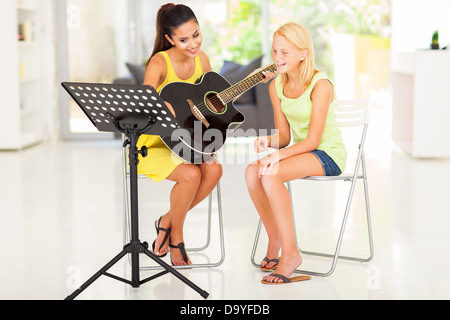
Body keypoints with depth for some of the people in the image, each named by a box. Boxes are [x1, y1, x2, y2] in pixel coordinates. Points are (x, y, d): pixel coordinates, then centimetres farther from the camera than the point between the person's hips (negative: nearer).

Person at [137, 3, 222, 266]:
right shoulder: (160, 62, -19)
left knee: (214, 170, -23)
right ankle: (175, 235, -2)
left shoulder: (201, 59, 2)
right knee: (190, 174, -31)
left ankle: (168, 221, -1)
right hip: (153, 145, -6)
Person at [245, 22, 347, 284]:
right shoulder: (277, 86, 3)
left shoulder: (320, 85, -18)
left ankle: (290, 254, -18)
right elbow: (285, 136, 6)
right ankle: (274, 242, -4)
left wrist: (278, 155, -31)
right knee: (253, 171, -21)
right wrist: (268, 141, -17)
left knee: (270, 176, -30)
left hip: (329, 154, -7)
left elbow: (312, 140, -20)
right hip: (301, 151, 7)